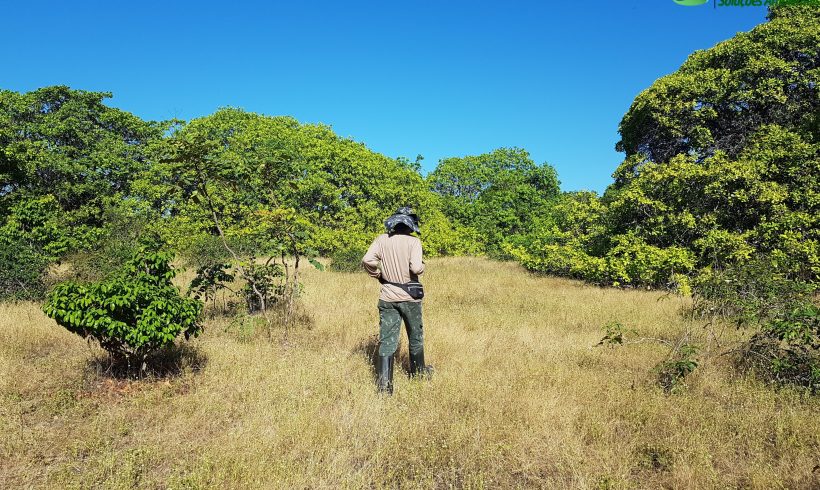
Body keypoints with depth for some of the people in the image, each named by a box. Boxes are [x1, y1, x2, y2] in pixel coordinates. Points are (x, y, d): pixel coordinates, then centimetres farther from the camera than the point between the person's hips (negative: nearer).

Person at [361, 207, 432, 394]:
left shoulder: (382, 239, -1)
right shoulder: (413, 241, -11)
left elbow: (367, 260, -13)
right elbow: (416, 268, -22)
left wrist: (379, 275, 4)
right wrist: (423, 266, 0)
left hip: (387, 298, 2)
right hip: (410, 297, -2)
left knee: (386, 341, 3)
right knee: (415, 336, 20)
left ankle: (384, 383, -3)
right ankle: (418, 370, 38)